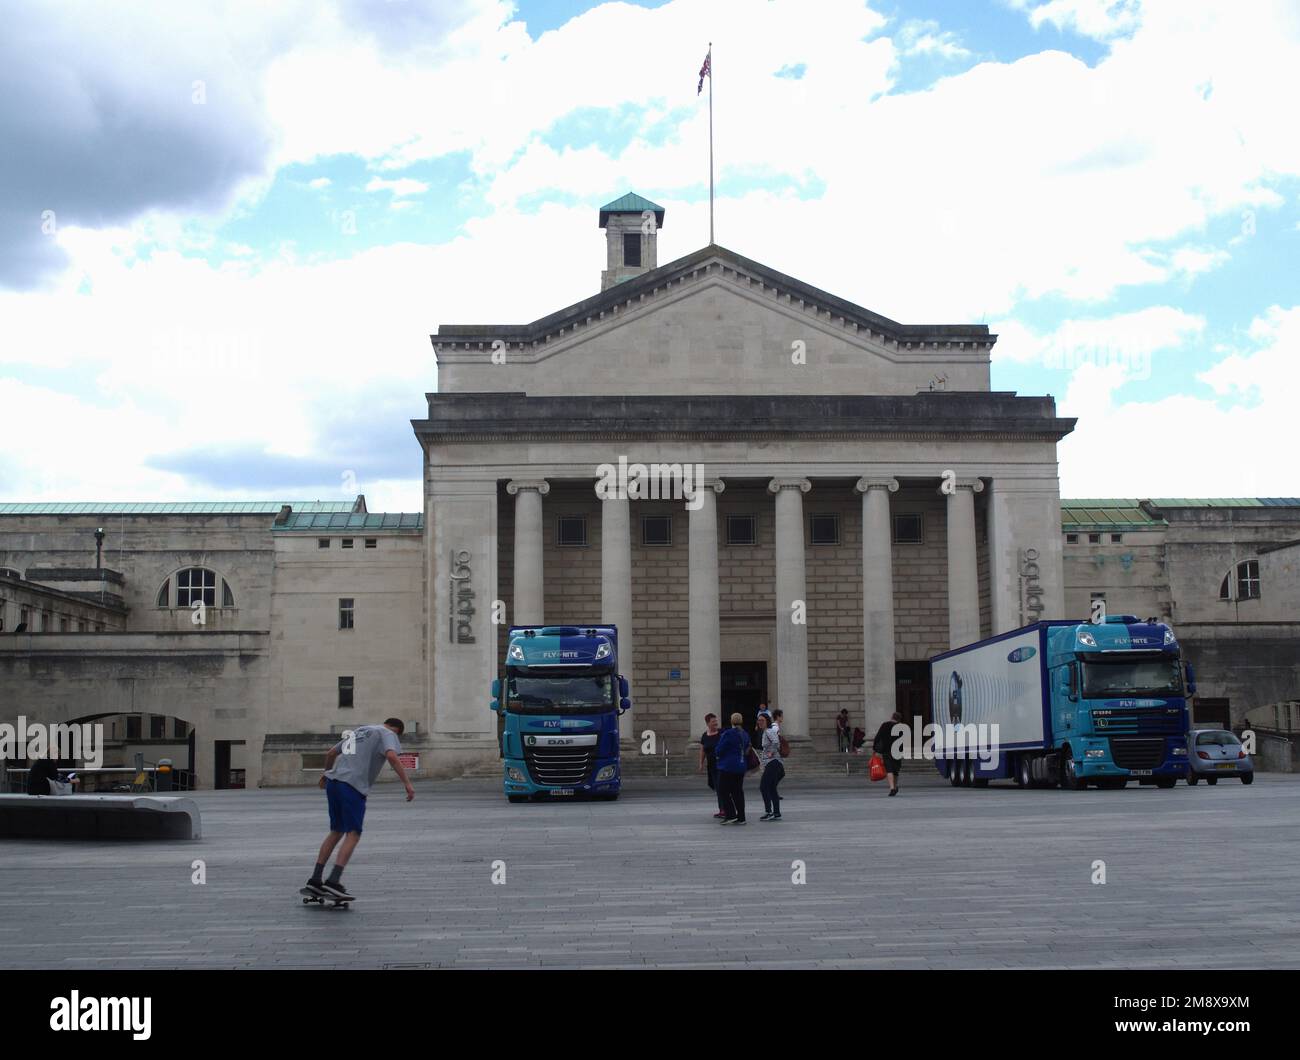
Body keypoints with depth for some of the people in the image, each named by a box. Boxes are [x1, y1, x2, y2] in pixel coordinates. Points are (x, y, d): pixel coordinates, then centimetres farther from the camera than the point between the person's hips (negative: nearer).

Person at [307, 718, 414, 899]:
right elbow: (392, 756, -15)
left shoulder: (359, 731, 29)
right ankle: (334, 881, -19)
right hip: (353, 786, -8)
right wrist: (407, 784, -17)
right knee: (353, 834, -7)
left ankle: (315, 878, 16)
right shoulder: (387, 734, 7)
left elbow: (330, 753, 37)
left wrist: (327, 773, 54)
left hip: (333, 782, 8)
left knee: (336, 832, 17)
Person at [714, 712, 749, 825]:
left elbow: (719, 750, -13)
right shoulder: (745, 735, 9)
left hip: (728, 766, -7)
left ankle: (730, 815, -7)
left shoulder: (728, 734, -14)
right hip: (741, 767, 7)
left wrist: (719, 756, 8)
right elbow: (746, 750, 15)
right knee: (738, 791, 10)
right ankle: (741, 818, 9)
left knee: (724, 791, 1)